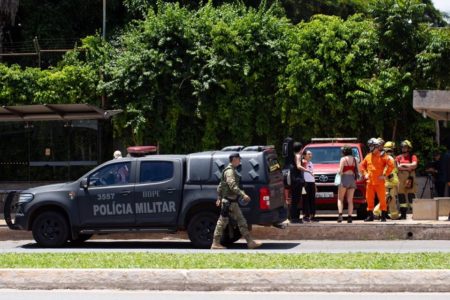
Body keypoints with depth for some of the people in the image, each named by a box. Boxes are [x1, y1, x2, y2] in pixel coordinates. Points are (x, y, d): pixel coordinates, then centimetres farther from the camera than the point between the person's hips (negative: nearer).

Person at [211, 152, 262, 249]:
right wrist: (243, 194, -35)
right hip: (229, 201, -10)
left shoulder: (232, 170, 19)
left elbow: (221, 185, 25)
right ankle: (215, 244, 1)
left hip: (232, 202, 10)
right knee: (222, 221, -4)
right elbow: (232, 185, -28)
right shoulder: (229, 171, -13)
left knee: (241, 221, 7)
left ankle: (250, 242, 8)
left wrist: (219, 198, 28)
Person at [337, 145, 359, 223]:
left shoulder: (343, 159, -6)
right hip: (352, 180, 5)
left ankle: (340, 215, -14)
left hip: (344, 179, -5)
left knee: (340, 199, 3)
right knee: (350, 200, 7)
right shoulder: (354, 159, 10)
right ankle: (349, 217, -2)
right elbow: (358, 171, 7)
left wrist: (340, 173, 9)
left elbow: (340, 171, -12)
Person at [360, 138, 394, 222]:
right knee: (369, 199, 7)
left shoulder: (382, 156, -4)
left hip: (379, 182, -5)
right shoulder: (368, 156, 13)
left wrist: (385, 175, -10)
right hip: (370, 182, 5)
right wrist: (365, 174, 12)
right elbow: (362, 165, 26)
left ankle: (383, 216, 3)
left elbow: (391, 165, -10)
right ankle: (370, 216, 15)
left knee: (382, 199, -2)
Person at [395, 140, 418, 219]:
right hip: (401, 177, 3)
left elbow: (414, 165, -10)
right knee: (401, 195, 2)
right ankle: (403, 214, 7)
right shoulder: (399, 157, 14)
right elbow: (398, 167, 0)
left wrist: (403, 165, -6)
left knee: (411, 194, -9)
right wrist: (408, 167, -6)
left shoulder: (413, 157, 7)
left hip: (410, 177, -3)